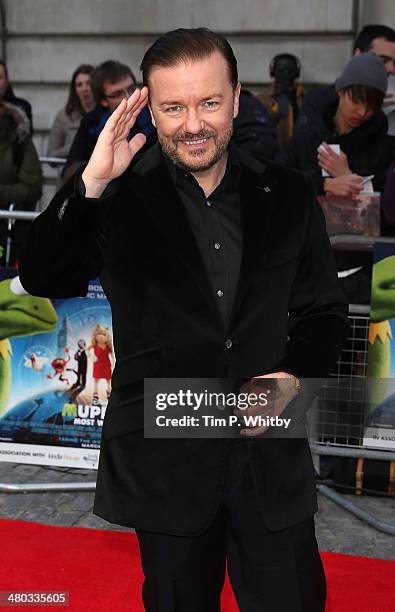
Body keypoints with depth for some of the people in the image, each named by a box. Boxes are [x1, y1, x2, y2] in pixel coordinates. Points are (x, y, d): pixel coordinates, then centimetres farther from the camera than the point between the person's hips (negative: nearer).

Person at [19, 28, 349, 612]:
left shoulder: (289, 195, 2)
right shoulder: (119, 198, -5)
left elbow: (324, 311, 8)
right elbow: (42, 278, -14)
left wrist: (291, 374, -11)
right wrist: (91, 182, -24)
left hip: (271, 455, 2)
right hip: (165, 463, -1)